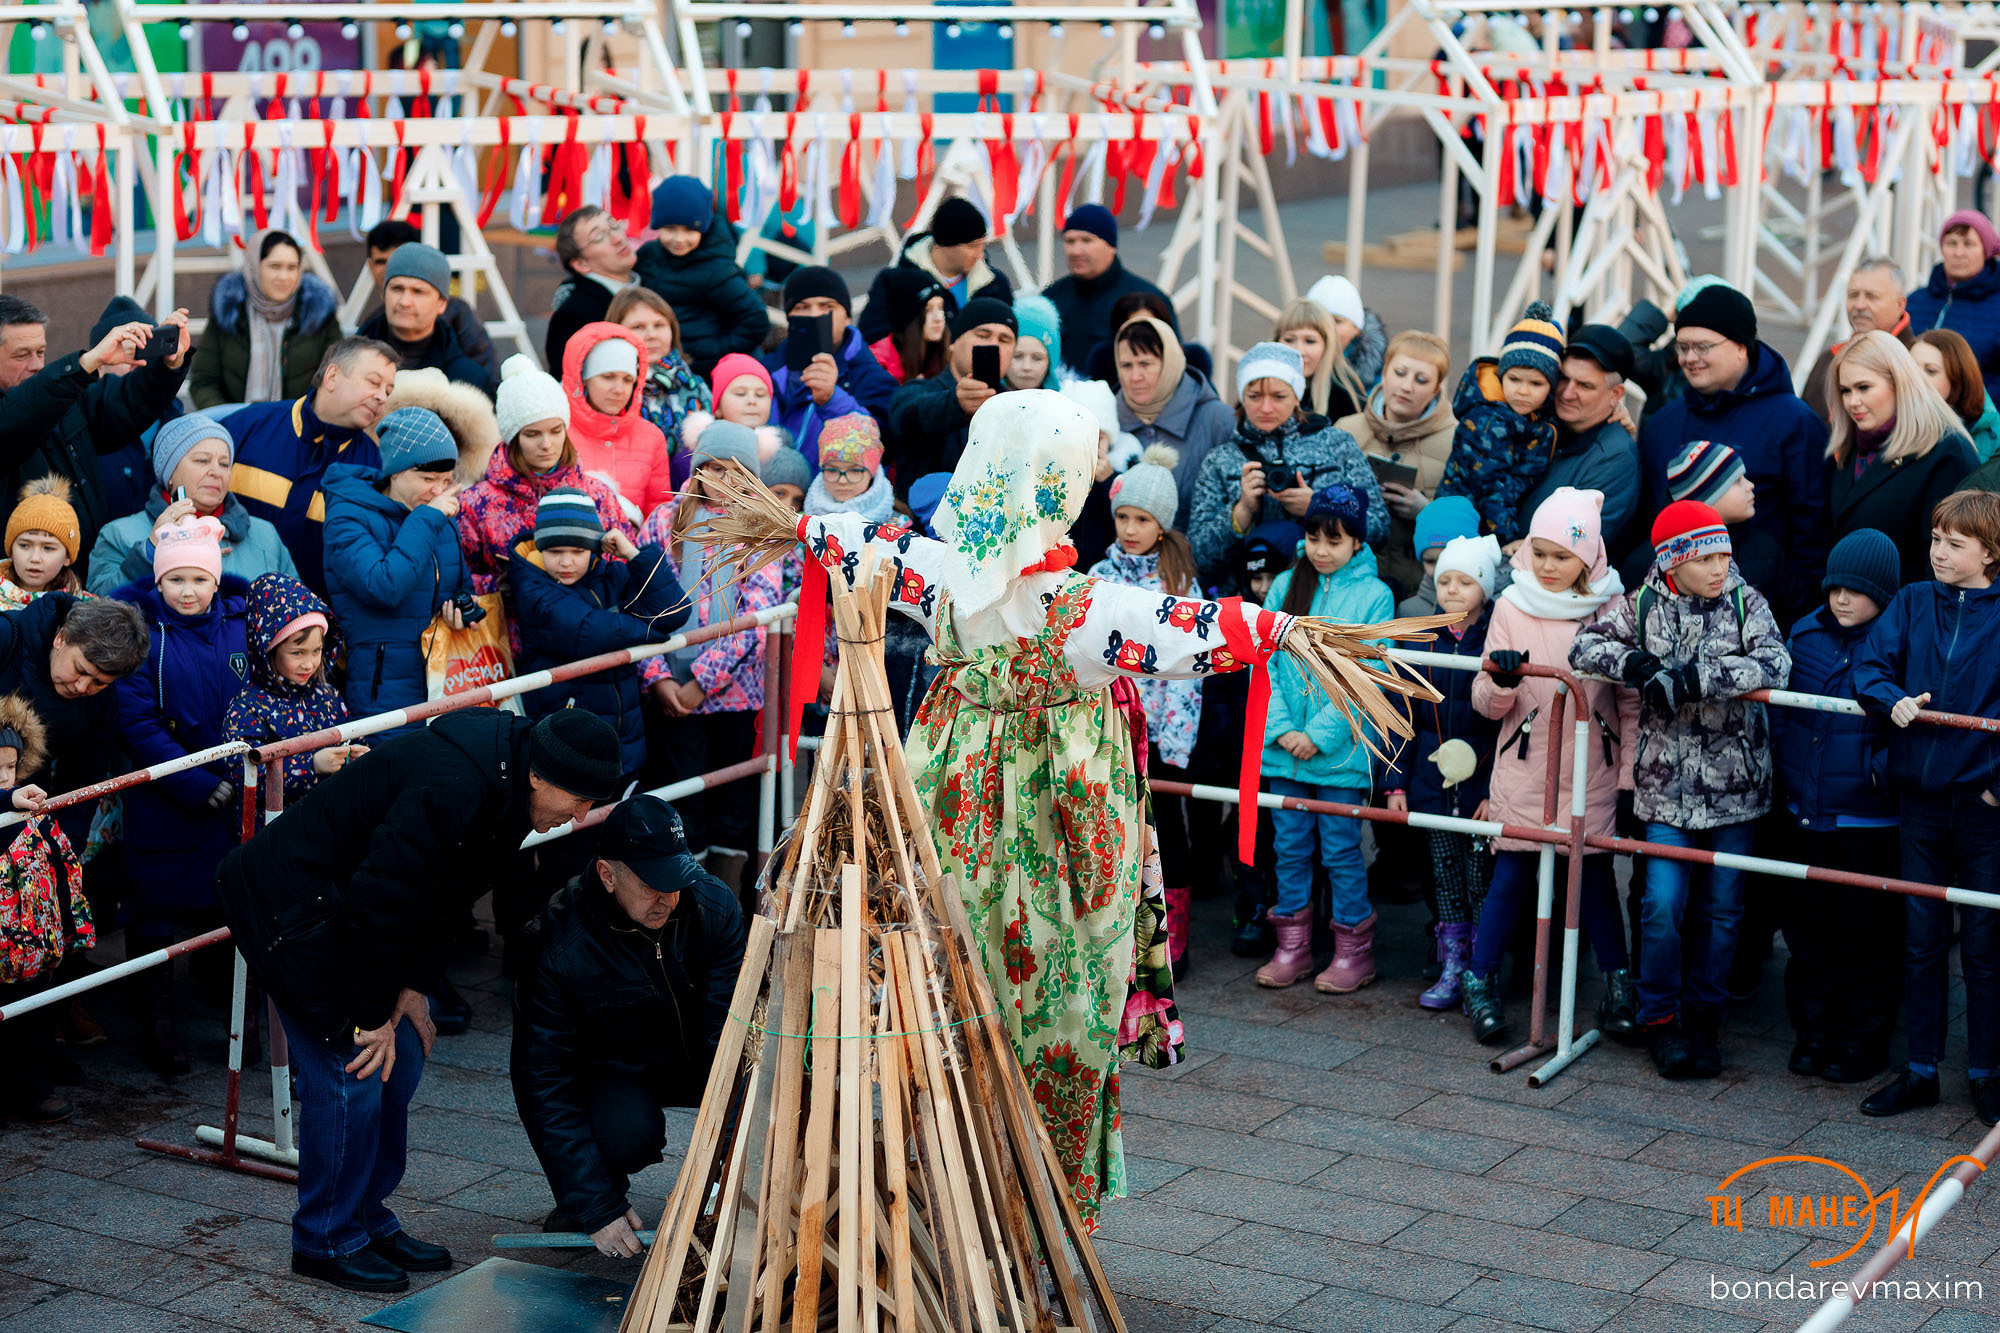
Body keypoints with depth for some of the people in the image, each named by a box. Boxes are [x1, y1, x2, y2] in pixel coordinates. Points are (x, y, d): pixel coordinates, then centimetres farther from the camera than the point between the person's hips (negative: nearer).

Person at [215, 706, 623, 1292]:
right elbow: (383, 898, -28)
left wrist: (413, 986, 4)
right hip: (291, 903, -10)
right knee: (352, 1069, -8)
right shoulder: (451, 790, -31)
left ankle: (368, 1220, 23)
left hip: (340, 903, 10)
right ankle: (327, 1241, 6)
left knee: (400, 1061, 11)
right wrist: (373, 1015, -18)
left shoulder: (503, 780, 0)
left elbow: (442, 890, 10)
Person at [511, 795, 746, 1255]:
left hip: (691, 1061, 3)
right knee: (628, 1131, -37)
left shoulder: (713, 906, -21)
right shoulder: (558, 945, -28)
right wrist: (599, 1208, -32)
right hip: (611, 1073, -3)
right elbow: (543, 1083, -26)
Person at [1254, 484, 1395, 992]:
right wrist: (1281, 729, -9)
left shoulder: (1374, 595, -3)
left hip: (1341, 749, -3)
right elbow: (1264, 662, 3)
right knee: (1290, 848, 10)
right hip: (1285, 745, 3)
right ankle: (1292, 946, 21)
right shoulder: (1285, 587, 6)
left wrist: (1322, 734, -13)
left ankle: (1354, 950, 14)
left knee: (1341, 851, 2)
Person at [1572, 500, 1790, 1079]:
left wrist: (1695, 677, -28)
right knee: (1663, 905, -6)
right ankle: (1660, 1019, 12)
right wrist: (1635, 664, -22)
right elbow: (1585, 644, -4)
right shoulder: (1643, 604, -1)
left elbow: (1775, 662, -19)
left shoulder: (1745, 602, -4)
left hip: (1733, 784, 0)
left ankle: (1704, 1019, 24)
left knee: (1722, 909, 8)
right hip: (1668, 784, 0)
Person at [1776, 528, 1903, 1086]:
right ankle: (1813, 1034, 24)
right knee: (1811, 929, 12)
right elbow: (1779, 708, 17)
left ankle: (1864, 1041, 17)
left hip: (1870, 821, -5)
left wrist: (1884, 769, -20)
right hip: (1808, 812, 5)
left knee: (1868, 935, 4)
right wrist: (1784, 764, 9)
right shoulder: (1806, 635, 7)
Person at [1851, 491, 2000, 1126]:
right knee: (1921, 940, 10)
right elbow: (1870, 665, 1)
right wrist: (1893, 700, -18)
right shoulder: (1911, 602, 5)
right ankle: (1920, 1069, 20)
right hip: (1920, 789, 3)